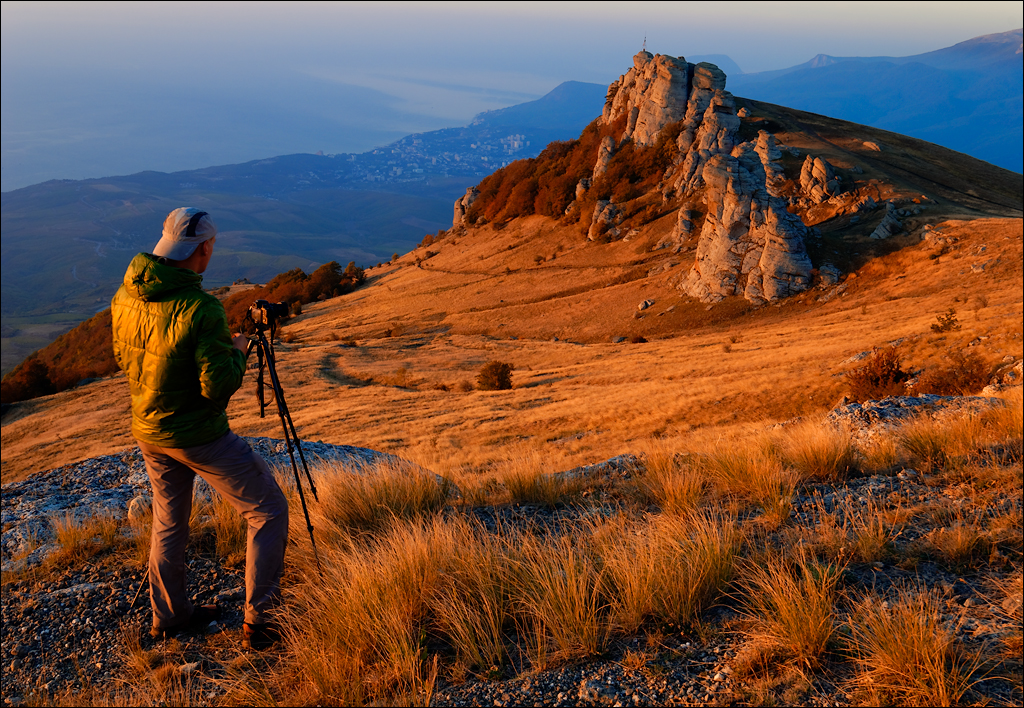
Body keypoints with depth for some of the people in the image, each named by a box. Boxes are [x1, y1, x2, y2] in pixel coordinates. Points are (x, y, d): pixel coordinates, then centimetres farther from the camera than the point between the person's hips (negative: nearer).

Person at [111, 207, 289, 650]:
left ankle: (169, 615, 38)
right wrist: (237, 351, -6)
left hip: (147, 429, 8)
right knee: (268, 511, 6)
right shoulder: (201, 309, -26)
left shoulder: (125, 296, -3)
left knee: (169, 522, 24)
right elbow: (219, 386, -25)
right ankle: (260, 622, 6)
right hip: (198, 435, -7)